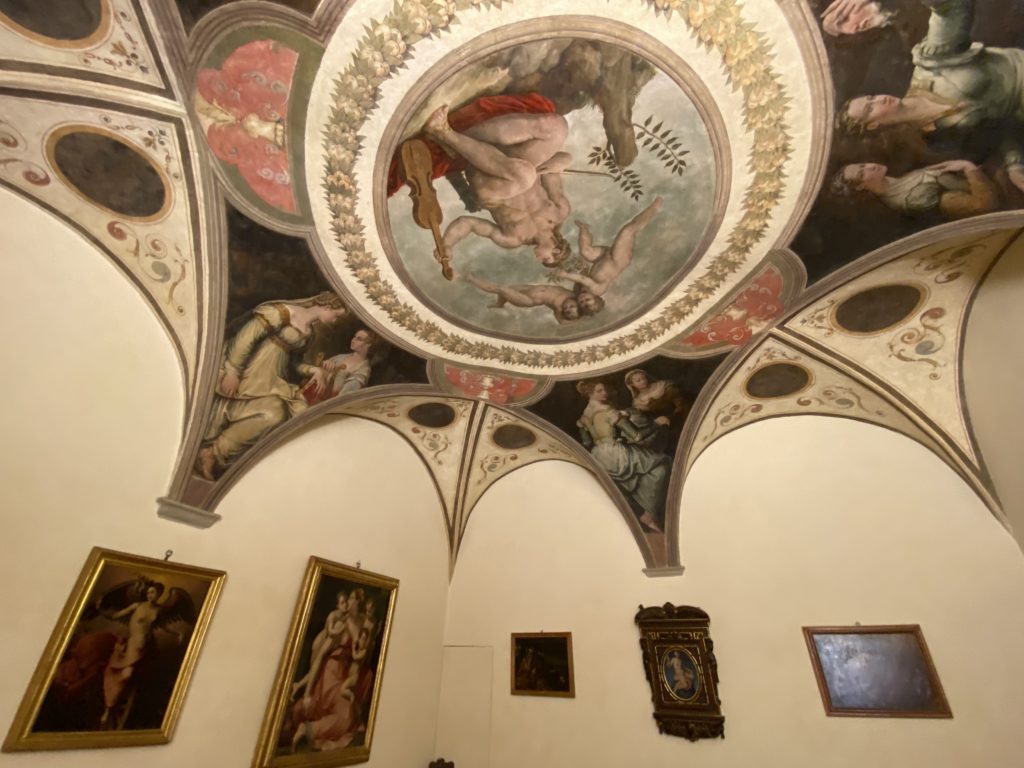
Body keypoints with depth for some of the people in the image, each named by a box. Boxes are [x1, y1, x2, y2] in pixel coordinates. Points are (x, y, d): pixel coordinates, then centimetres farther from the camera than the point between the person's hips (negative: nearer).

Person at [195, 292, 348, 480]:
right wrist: (232, 371, -21)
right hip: (248, 373, -8)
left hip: (271, 380, 8)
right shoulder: (284, 312, -11)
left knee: (298, 411, -7)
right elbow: (246, 336, -17)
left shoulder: (308, 332, 14)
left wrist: (313, 370, 4)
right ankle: (211, 453, -7)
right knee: (270, 415, -24)